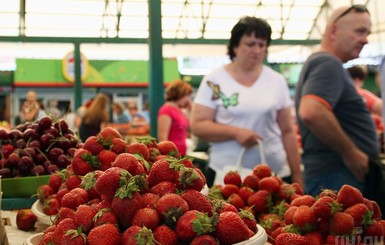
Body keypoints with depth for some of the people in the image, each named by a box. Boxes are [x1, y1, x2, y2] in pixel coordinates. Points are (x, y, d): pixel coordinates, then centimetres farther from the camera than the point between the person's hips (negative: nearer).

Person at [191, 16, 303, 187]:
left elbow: (287, 131, 9)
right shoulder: (214, 80, -1)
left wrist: (297, 174, 7)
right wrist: (235, 132, -18)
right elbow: (197, 126, -5)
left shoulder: (277, 81, 6)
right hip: (225, 174, -2)